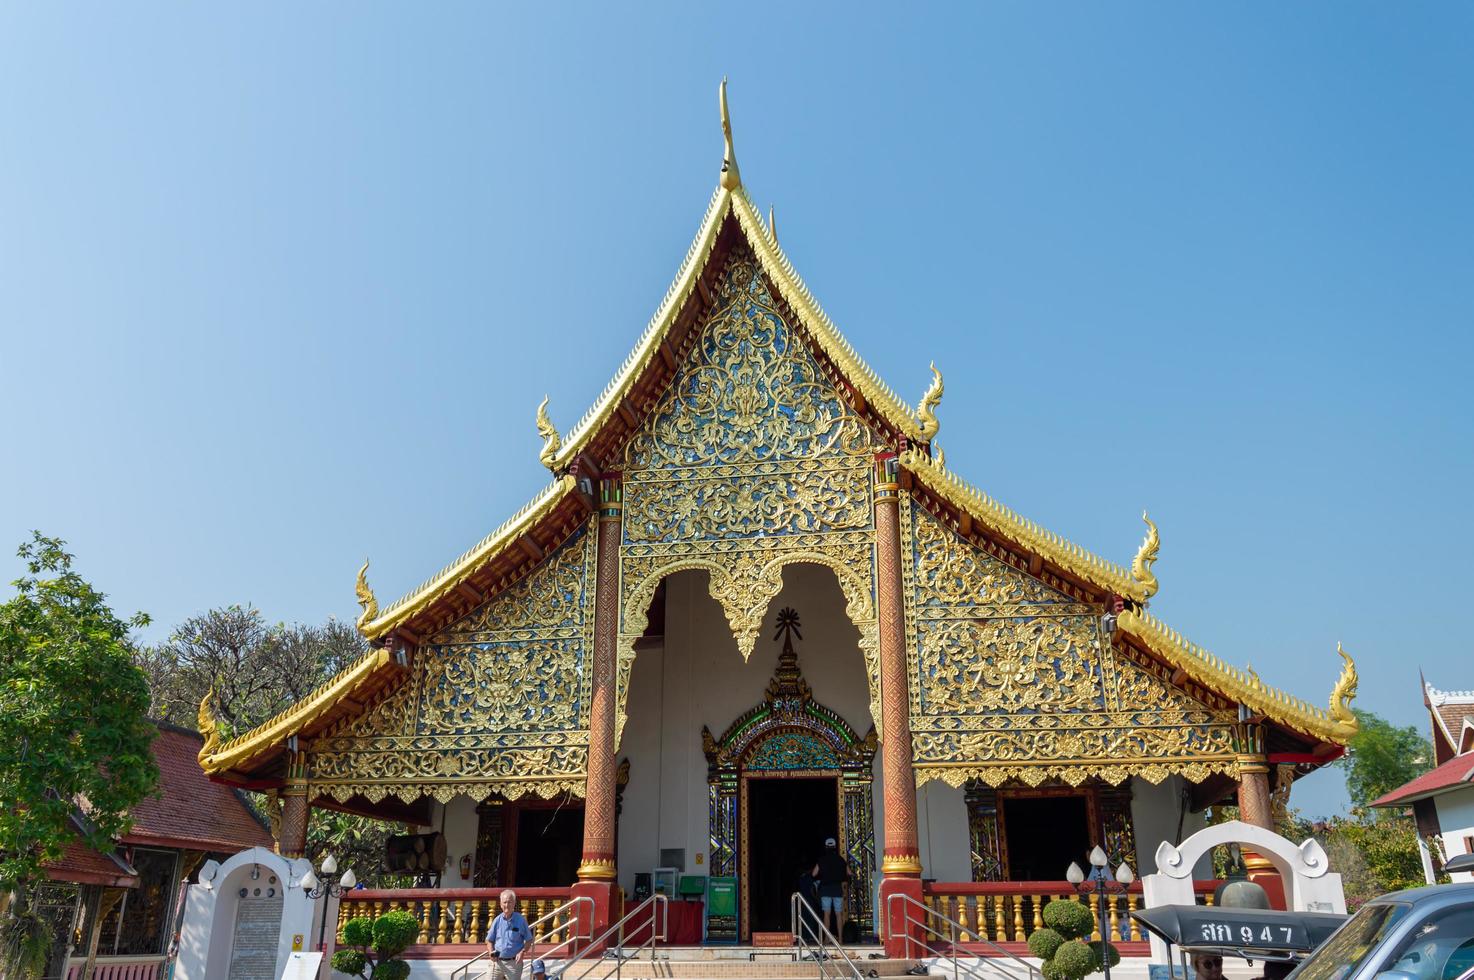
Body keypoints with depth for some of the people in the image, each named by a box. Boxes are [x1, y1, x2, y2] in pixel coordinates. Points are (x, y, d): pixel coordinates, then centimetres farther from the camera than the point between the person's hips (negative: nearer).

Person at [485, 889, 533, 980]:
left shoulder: (521, 920, -3)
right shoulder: (497, 920, 3)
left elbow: (529, 940, 3)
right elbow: (489, 940, 11)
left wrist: (522, 952, -13)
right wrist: (491, 952, -7)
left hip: (514, 962, -2)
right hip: (497, 961, 2)